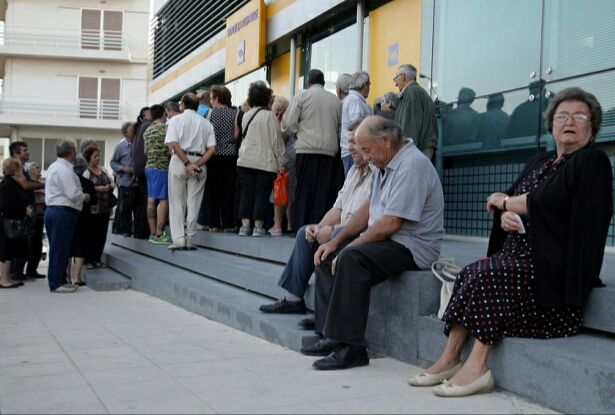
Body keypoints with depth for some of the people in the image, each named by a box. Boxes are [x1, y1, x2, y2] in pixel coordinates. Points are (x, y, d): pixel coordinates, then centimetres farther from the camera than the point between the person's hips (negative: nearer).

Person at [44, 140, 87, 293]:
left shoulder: (54, 166, 17)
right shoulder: (65, 169, -15)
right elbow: (73, 194, -20)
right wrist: (85, 197, -2)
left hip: (52, 210, 10)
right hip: (63, 212, -10)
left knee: (58, 248, 14)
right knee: (60, 249, -5)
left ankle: (59, 280, 20)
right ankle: (56, 284, -1)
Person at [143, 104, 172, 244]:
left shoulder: (147, 131, 15)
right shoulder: (165, 127, -8)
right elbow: (170, 149, -13)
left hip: (149, 167, 8)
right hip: (162, 167, -8)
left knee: (151, 201, 6)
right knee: (164, 200, -9)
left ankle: (153, 233, 8)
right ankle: (159, 234, -15)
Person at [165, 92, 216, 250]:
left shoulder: (175, 120, 2)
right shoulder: (206, 123, 9)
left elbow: (173, 144, -12)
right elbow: (212, 149, -2)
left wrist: (187, 164, -14)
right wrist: (197, 164, -8)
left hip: (179, 161, -2)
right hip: (200, 163, 2)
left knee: (177, 202, 4)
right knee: (193, 203, 6)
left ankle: (178, 239, -1)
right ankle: (189, 240, 4)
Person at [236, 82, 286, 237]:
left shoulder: (246, 115, 10)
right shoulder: (269, 116, -6)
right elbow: (276, 140, -6)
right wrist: (281, 163, -1)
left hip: (245, 160, 4)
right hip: (265, 162, -4)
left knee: (246, 193, 6)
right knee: (262, 194, 1)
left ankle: (245, 226, 4)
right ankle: (258, 227, 2)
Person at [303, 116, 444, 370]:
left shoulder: (411, 166, -19)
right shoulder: (386, 163, 14)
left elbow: (390, 223, -24)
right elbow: (368, 208, 16)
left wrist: (352, 245, -15)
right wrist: (336, 241, 7)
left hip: (412, 247, -11)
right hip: (385, 240, 11)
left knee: (351, 258, -31)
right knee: (328, 256, 8)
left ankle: (350, 347, -26)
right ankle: (332, 337, 5)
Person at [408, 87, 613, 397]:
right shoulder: (539, 163, 21)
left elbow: (546, 203, -15)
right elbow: (513, 204, 14)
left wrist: (504, 201, 0)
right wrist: (506, 215, -11)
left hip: (559, 268, -7)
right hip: (522, 257, 7)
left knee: (487, 275, -26)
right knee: (470, 274, -15)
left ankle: (476, 366, -24)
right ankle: (451, 359, -18)